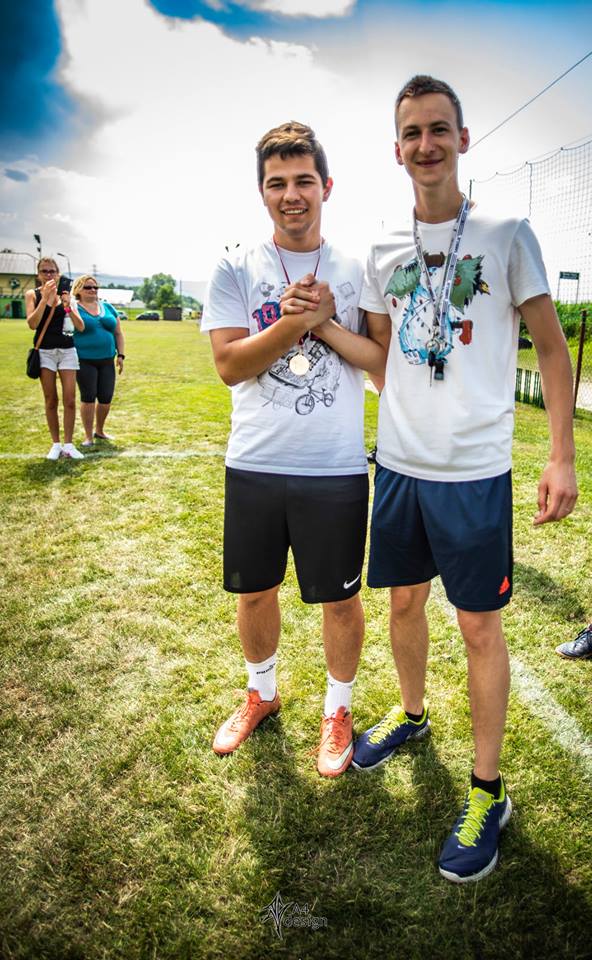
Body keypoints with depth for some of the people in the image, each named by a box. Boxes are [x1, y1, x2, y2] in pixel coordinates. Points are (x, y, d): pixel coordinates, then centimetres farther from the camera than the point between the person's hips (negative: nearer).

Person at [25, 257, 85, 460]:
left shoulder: (65, 295, 5)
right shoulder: (32, 294, 2)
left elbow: (80, 327, -2)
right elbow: (32, 324, -13)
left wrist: (68, 306, -17)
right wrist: (45, 297, -16)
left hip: (67, 350, 1)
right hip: (45, 351, -1)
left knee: (70, 400, -3)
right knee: (51, 400, 3)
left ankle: (68, 444, 6)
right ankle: (55, 444, 12)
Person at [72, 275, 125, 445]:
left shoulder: (108, 308, 14)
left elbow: (118, 333, 15)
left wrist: (121, 355, 8)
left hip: (107, 361, 4)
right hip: (85, 361, -4)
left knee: (106, 398, 4)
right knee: (88, 397, -4)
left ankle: (99, 430, 26)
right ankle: (88, 435, 8)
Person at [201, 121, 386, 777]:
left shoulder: (356, 272, 2)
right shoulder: (236, 271, 2)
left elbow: (386, 363, -4)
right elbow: (229, 365, -8)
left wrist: (325, 323, -15)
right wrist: (296, 322, -20)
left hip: (336, 470, -1)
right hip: (254, 466, 1)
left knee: (340, 599, 10)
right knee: (254, 591, 16)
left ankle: (338, 708, 35)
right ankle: (261, 693, 43)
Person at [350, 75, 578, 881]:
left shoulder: (506, 235, -2)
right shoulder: (384, 251, 9)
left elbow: (551, 347, -2)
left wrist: (562, 455, -10)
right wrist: (399, 423, 9)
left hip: (474, 469, -4)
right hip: (398, 462, 5)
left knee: (480, 627, 3)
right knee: (404, 602, 17)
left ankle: (488, 792, 21)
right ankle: (412, 714, 43)